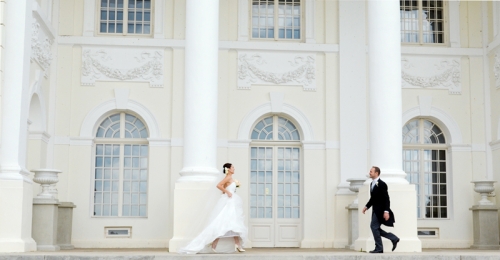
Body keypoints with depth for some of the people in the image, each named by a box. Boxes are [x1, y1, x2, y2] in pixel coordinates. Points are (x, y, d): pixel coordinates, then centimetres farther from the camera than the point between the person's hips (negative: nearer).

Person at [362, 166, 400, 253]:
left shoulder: (381, 184, -14)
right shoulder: (372, 184, 13)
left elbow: (386, 199, -17)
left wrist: (386, 211, -23)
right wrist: (367, 206, 10)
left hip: (380, 210, -9)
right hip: (375, 209, 9)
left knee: (374, 226, -12)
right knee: (375, 228, 9)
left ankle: (379, 248, -3)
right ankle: (394, 238, 19)